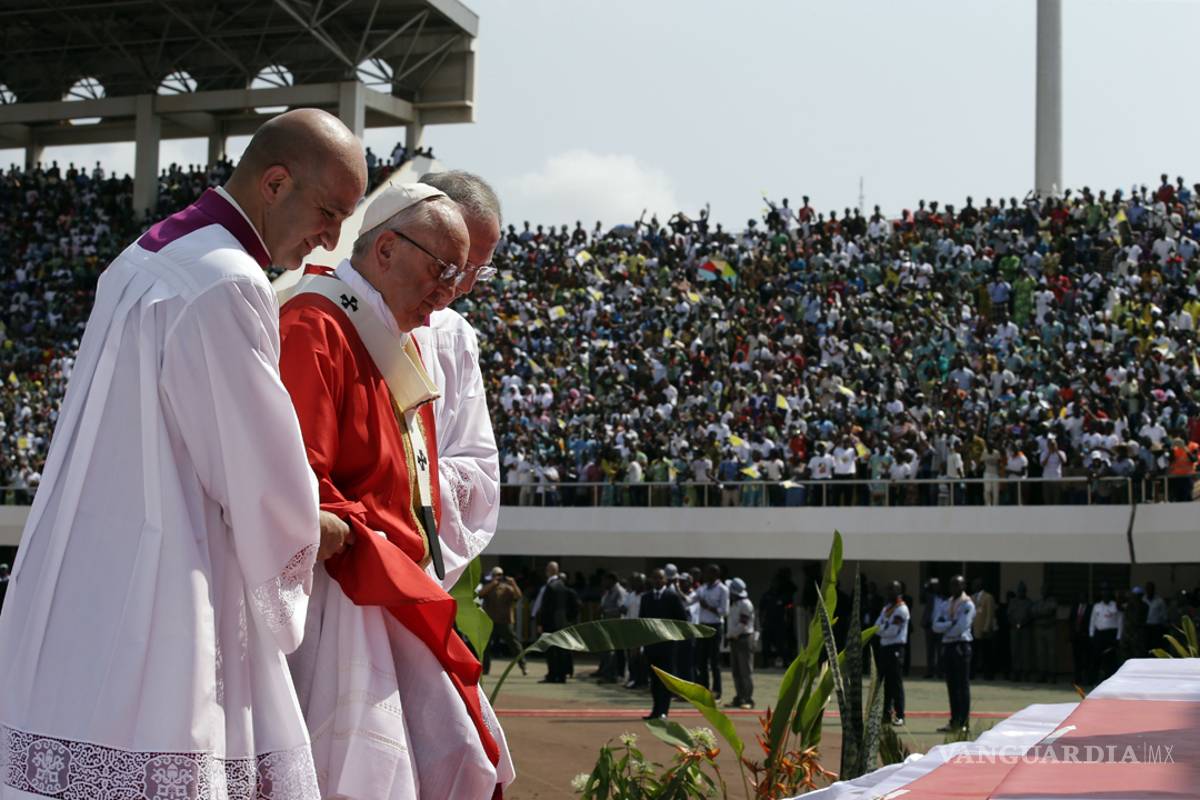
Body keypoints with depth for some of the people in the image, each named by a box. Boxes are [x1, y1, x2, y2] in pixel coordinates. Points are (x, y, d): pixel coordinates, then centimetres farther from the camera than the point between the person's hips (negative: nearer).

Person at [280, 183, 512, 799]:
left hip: (397, 602, 10)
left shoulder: (396, 342, 17)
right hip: (340, 601, -10)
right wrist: (395, 566, -16)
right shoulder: (316, 328, -13)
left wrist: (419, 578, 10)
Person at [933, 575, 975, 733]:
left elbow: (962, 627, -16)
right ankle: (954, 721, 12)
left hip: (961, 645, -7)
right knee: (951, 685, 8)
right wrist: (951, 623, -10)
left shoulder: (967, 604, -4)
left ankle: (963, 722, -6)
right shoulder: (947, 604, 17)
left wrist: (946, 629, -2)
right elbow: (936, 625, 7)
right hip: (947, 645, 7)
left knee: (962, 685, -6)